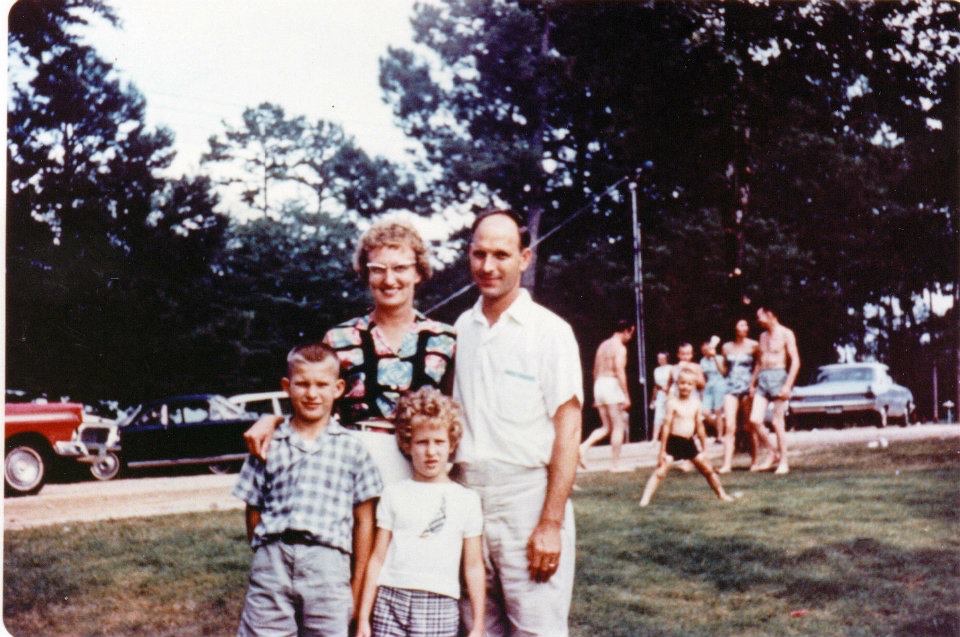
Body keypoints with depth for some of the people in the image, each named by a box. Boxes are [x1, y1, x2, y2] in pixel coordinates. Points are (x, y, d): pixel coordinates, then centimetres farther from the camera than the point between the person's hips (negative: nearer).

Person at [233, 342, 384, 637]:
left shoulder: (351, 448, 6)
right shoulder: (269, 446, 10)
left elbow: (363, 521, 7)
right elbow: (254, 511, 13)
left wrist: (356, 588, 6)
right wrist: (267, 556, 3)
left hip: (326, 562, -1)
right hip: (272, 565, 1)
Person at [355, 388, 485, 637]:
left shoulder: (466, 499, 9)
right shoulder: (394, 494, 10)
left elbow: (473, 566, 9)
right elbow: (378, 558, 10)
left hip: (440, 605, -1)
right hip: (390, 600, 1)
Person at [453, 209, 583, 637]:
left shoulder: (549, 331, -5)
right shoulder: (462, 329, 10)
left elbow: (567, 430, -9)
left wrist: (551, 523, -15)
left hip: (528, 501, -5)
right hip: (467, 501, 5)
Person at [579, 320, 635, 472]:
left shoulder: (603, 345, 17)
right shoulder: (620, 348, -9)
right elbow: (620, 372, -19)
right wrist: (626, 396, -18)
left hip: (599, 385, 8)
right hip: (612, 385, -8)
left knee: (606, 427, 13)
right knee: (619, 427, 1)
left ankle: (584, 447, -9)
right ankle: (615, 464, 3)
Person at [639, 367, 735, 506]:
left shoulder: (696, 403, 4)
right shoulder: (672, 403, -9)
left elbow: (700, 427, 11)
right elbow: (666, 426, -10)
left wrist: (704, 448, 13)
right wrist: (662, 450, -12)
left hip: (689, 443, 5)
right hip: (673, 441, -5)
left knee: (708, 468, 13)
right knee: (661, 470, -15)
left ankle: (721, 494, 32)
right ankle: (645, 499, -17)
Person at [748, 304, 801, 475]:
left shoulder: (785, 334, -4)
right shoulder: (763, 336, 18)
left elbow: (795, 361, -10)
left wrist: (788, 385, -17)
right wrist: (752, 383, 17)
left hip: (778, 377, -7)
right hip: (762, 379, 7)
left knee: (778, 423, -5)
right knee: (755, 419, -4)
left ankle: (783, 462, 4)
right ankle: (773, 454, 11)